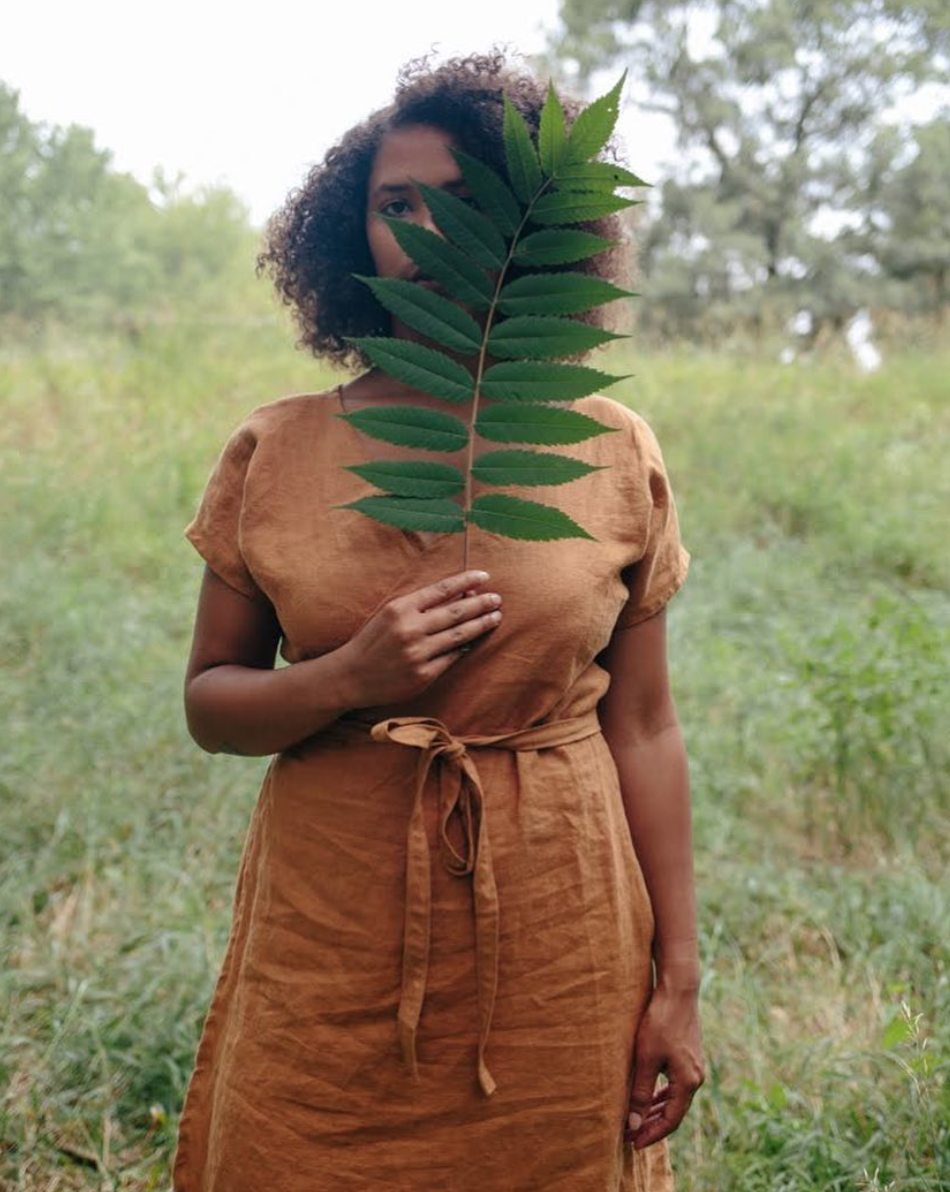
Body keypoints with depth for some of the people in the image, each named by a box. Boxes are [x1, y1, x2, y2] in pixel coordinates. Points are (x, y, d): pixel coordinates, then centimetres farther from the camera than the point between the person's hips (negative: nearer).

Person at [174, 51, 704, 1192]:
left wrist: (678, 981, 1)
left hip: (554, 956, 0)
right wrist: (349, 679, -16)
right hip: (328, 946, 1)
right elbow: (208, 704, 4)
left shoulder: (613, 453, -1)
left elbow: (642, 731, 1)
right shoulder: (273, 452, -1)